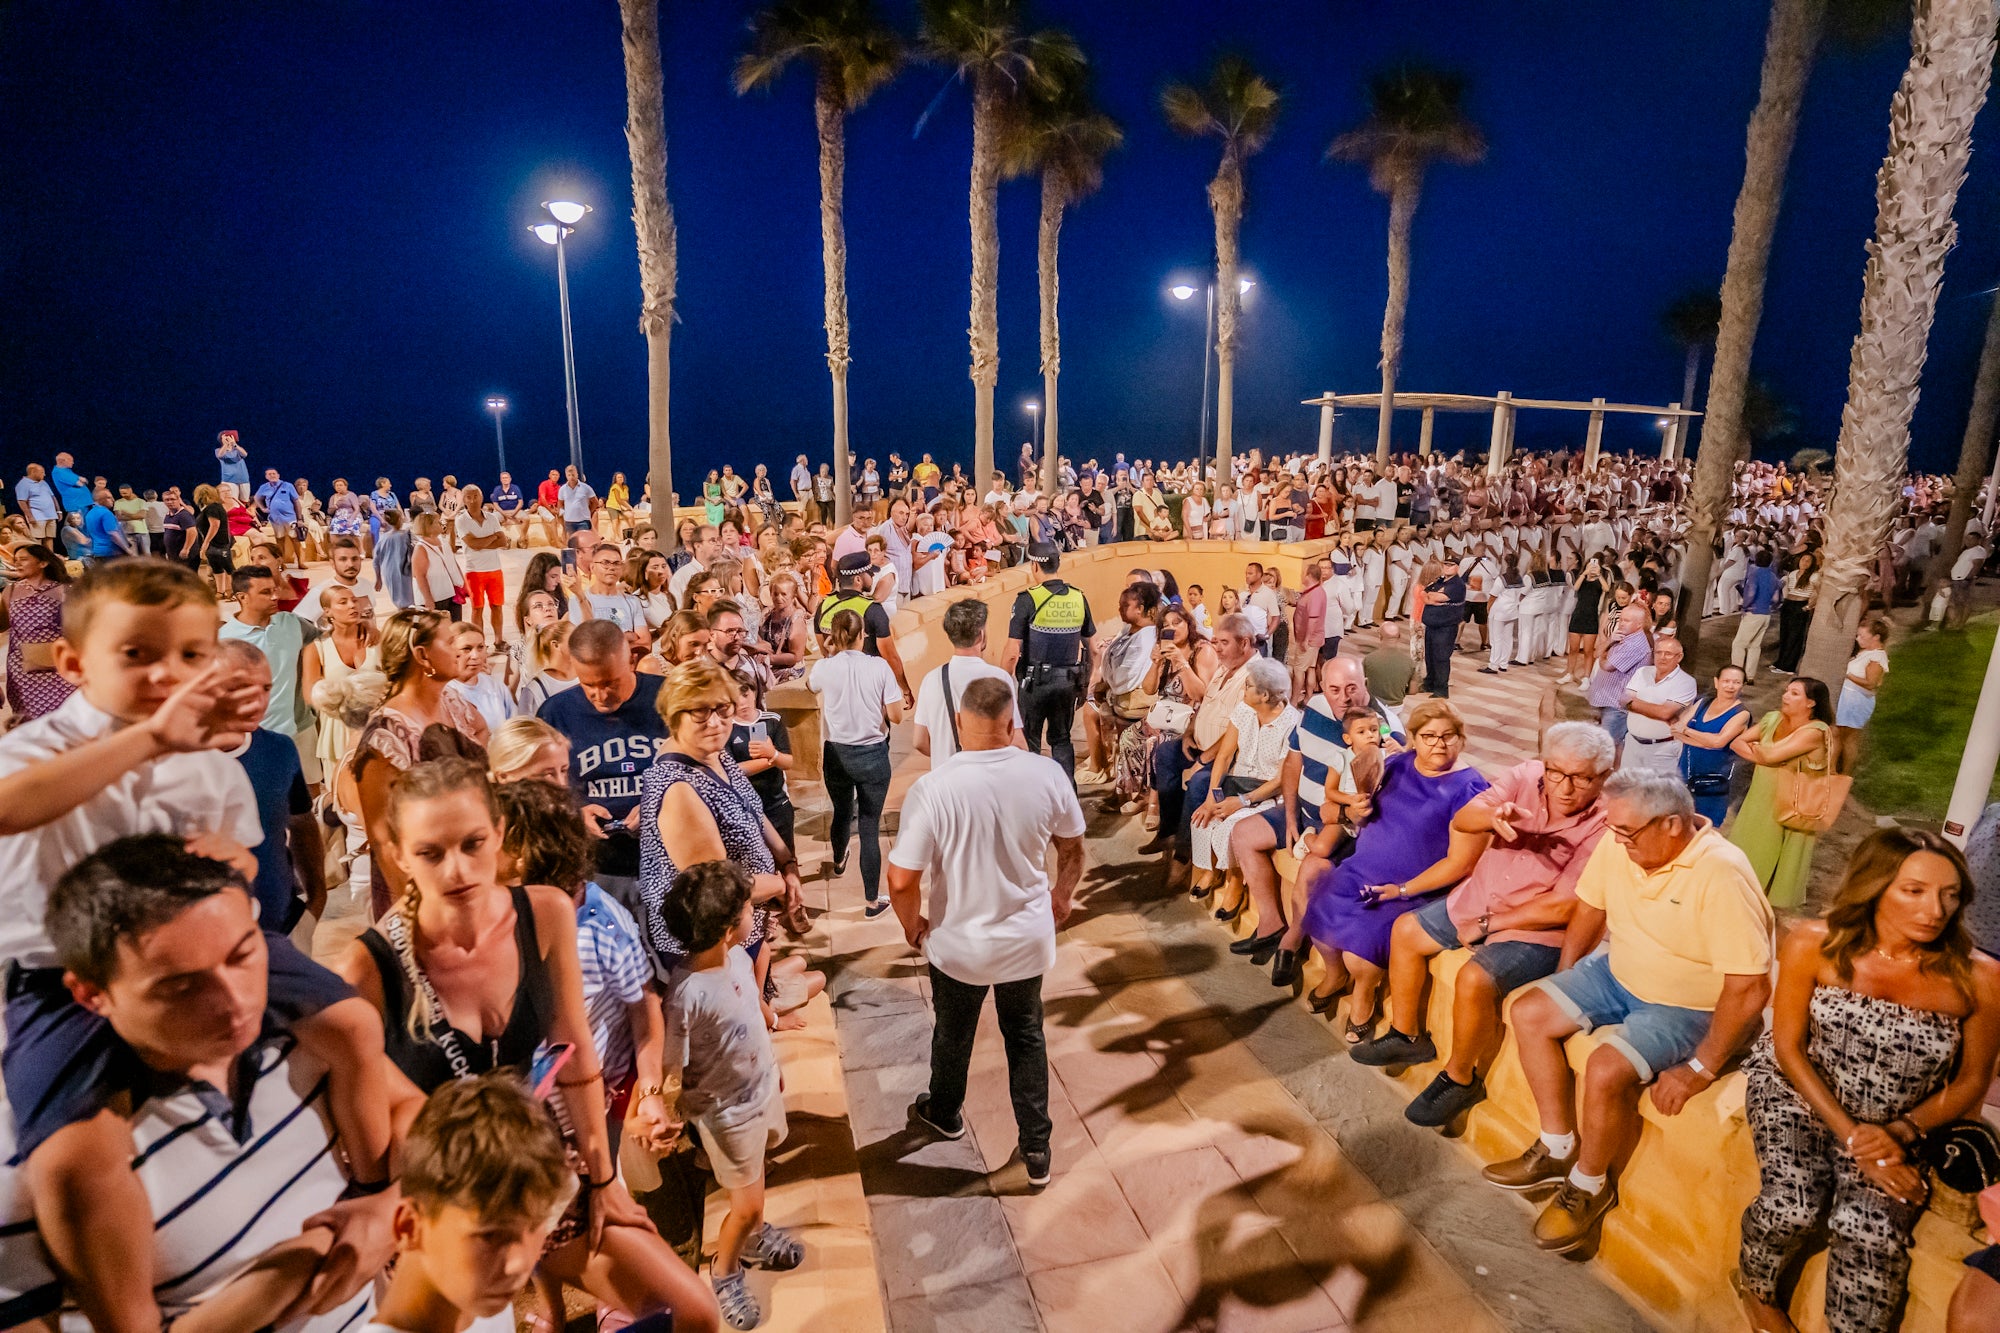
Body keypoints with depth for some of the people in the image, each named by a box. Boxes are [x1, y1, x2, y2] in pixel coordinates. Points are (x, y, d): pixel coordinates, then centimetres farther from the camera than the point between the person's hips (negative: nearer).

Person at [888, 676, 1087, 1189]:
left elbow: (902, 880, -22)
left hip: (958, 943, -1)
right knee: (1026, 1036, 24)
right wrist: (1062, 896, 17)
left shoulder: (932, 789, -27)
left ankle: (944, 1113, 52)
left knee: (953, 1035, 25)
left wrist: (913, 924, -1)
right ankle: (1036, 1148, 35)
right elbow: (1073, 850, -2)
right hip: (1028, 938, 2)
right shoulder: (1047, 774, -18)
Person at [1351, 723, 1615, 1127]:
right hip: (1478, 899, 7)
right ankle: (1406, 1036, 27)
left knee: (1475, 979, -28)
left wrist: (1486, 925, -15)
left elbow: (1562, 908, -23)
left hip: (1536, 932, -7)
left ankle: (1461, 1078, -1)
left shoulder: (1603, 827, -23)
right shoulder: (1526, 776, -9)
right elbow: (1460, 821, -16)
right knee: (1406, 930, 10)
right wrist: (1493, 817, -40)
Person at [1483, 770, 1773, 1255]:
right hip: (1619, 975, 8)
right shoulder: (1617, 844, -9)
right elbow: (1590, 908, 8)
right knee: (1529, 1013, -4)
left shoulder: (1721, 875, -30)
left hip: (1689, 1008, -7)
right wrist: (1563, 984, 10)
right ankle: (1559, 1148, 11)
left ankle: (1590, 1183, 4)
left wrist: (1700, 1070, -24)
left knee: (1606, 1070, -26)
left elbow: (1750, 988, -29)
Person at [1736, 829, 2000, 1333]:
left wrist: (1901, 1132, -13)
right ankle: (1758, 1289, 12)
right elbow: (1788, 1047, -9)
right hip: (1798, 1091, -1)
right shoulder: (1814, 945, -17)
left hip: (1896, 1126, 1)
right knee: (1793, 1208, -21)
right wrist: (1851, 1138, -15)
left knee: (1872, 1233, -24)